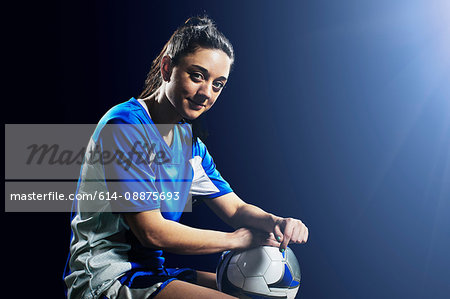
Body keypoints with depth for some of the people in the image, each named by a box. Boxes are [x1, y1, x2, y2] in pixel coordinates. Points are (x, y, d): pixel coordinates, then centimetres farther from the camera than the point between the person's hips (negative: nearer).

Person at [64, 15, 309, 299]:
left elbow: (236, 208, 8)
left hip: (152, 272, 9)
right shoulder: (123, 126, -18)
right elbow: (152, 232, -21)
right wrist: (238, 239, -13)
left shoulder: (189, 140, 8)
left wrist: (276, 223, -14)